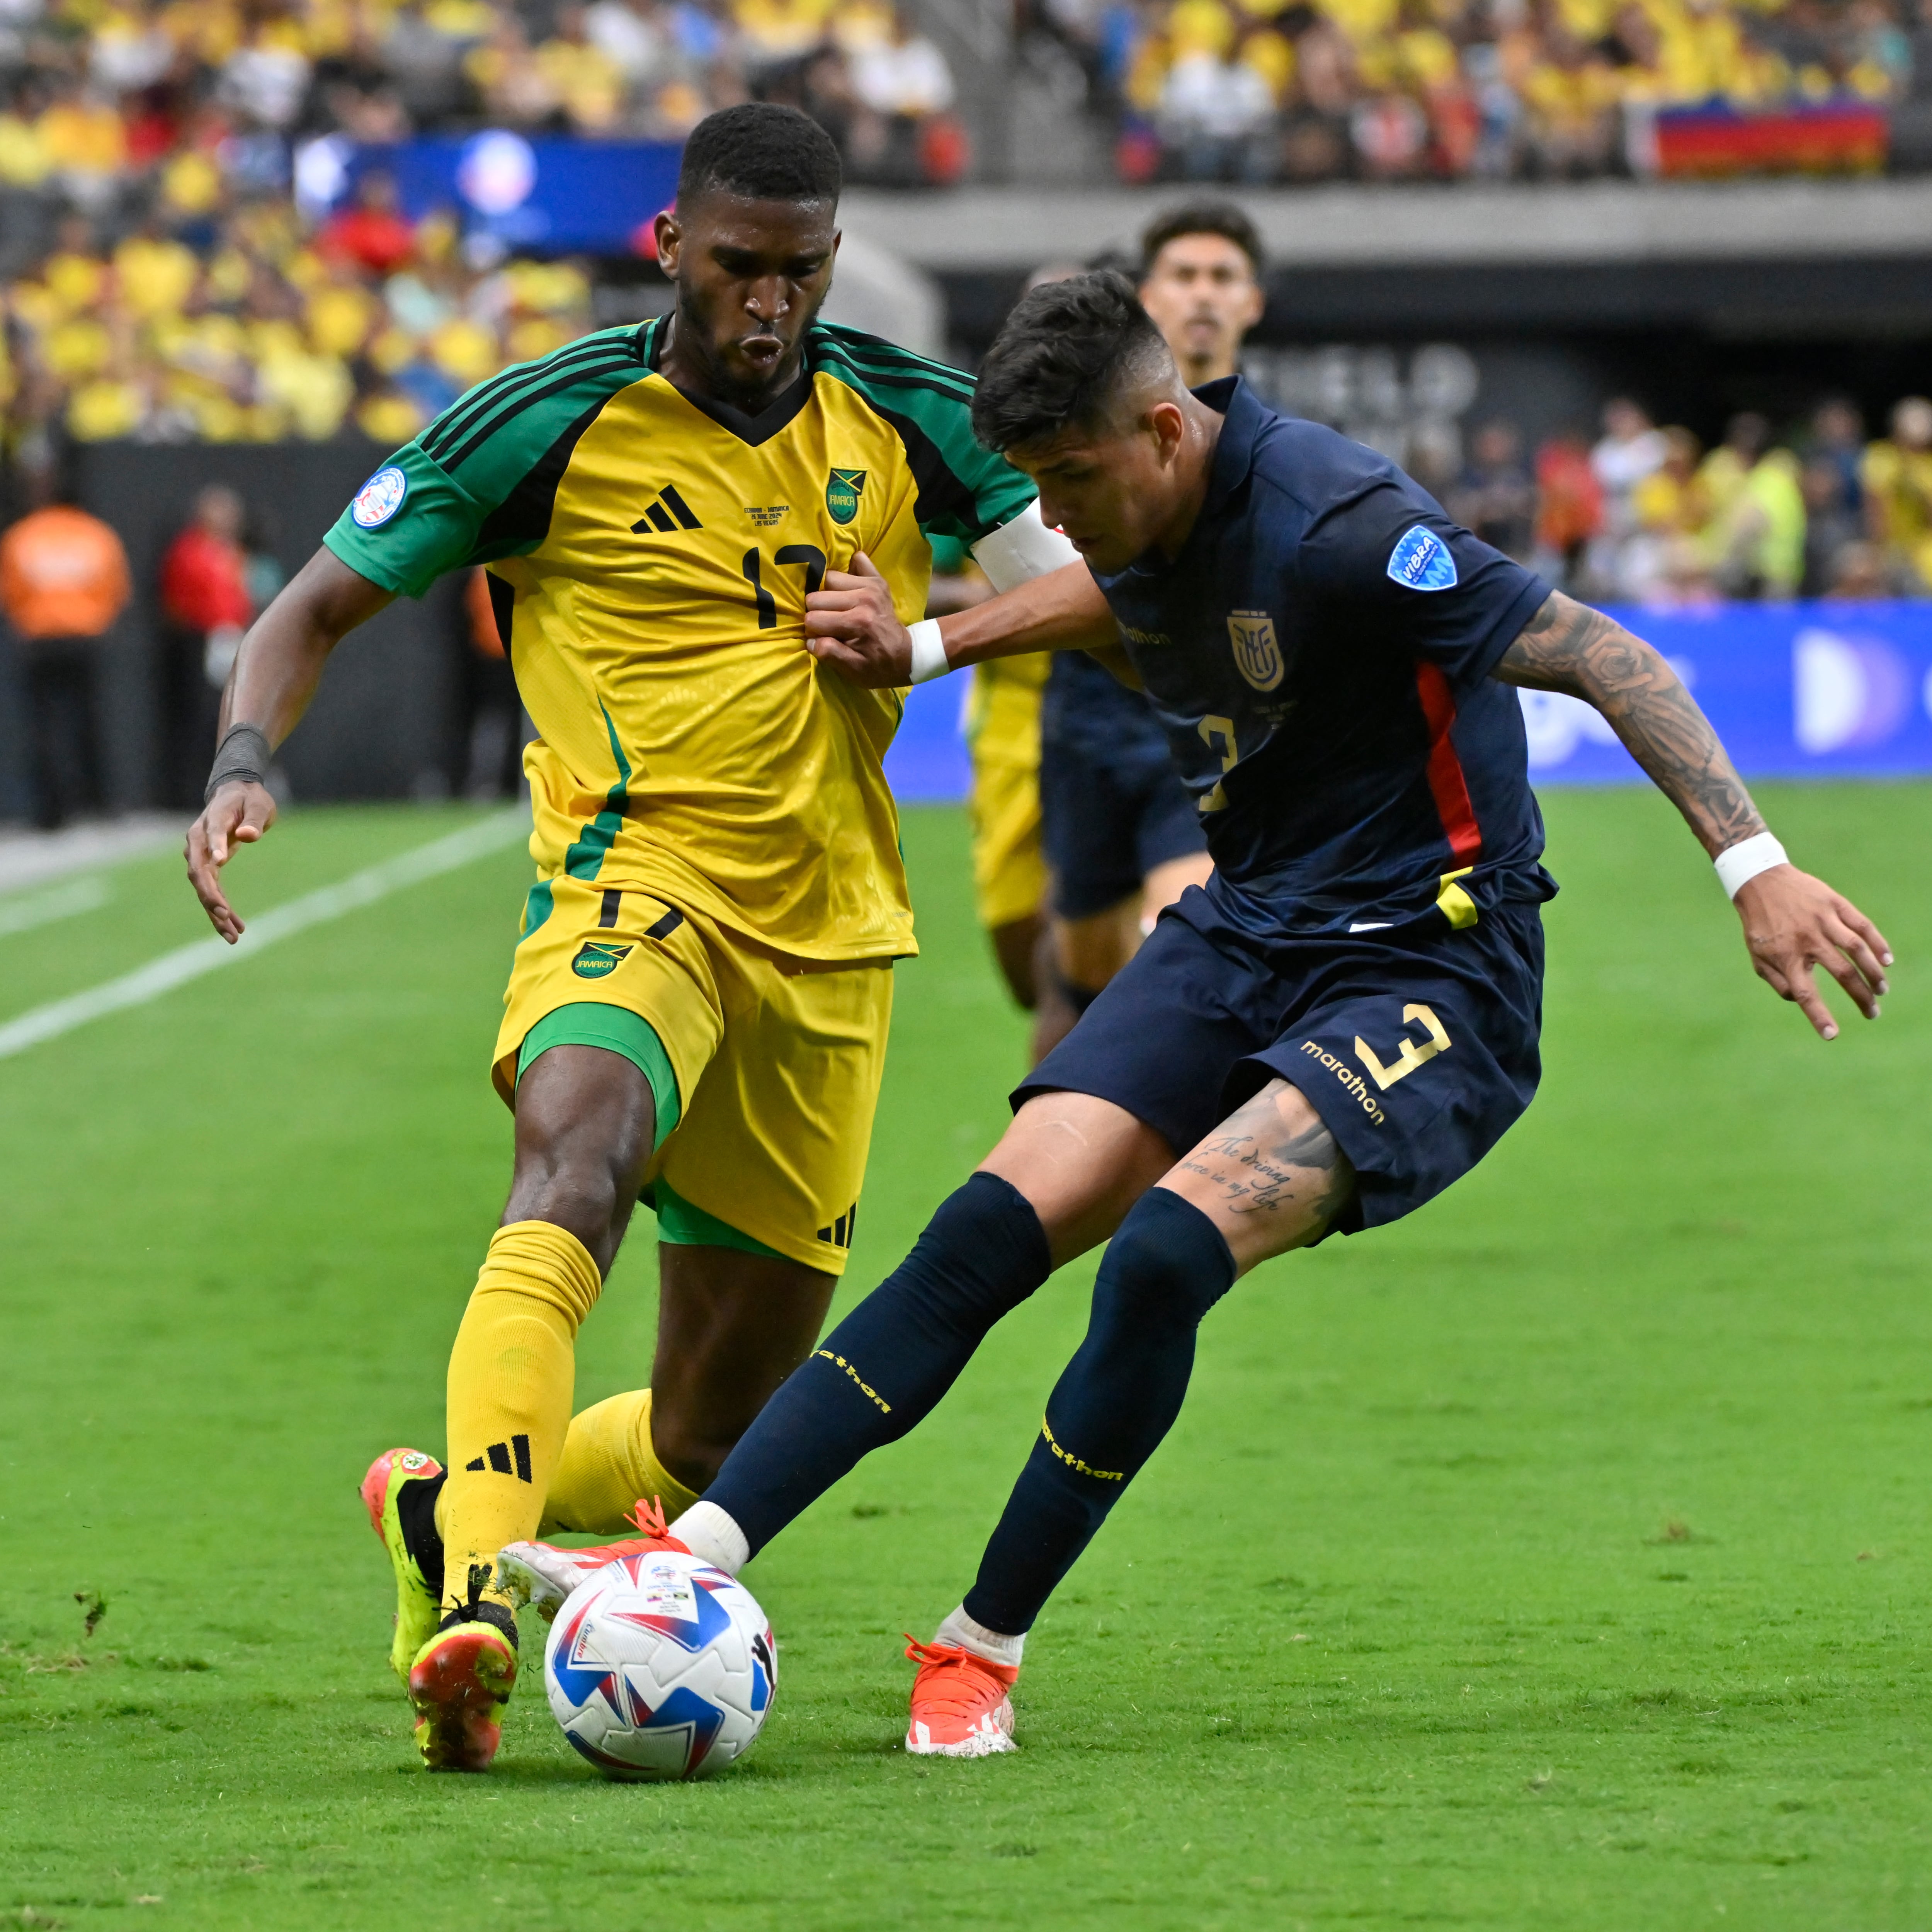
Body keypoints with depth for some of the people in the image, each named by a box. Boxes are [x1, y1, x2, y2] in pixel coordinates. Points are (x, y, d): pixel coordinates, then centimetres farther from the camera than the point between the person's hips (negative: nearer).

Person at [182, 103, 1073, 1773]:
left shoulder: (913, 422, 2)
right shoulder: (550, 425, -6)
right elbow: (323, 603, 1)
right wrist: (245, 761, -19)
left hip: (830, 938, 4)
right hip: (636, 885, -4)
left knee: (709, 1442, 7)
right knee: (578, 1158, -39)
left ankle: (444, 1509, 37)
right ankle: (477, 1598, -51)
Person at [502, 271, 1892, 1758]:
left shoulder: (1333, 526, -22)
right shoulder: (1158, 521, 3)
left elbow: (1605, 658, -21)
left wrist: (1754, 867, -27)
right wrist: (925, 647, 21)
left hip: (1426, 966, -7)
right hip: (1242, 935, 7)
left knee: (1166, 1254, -28)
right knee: (994, 1230, -12)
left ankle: (984, 1651, -13)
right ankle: (693, 1558, -19)